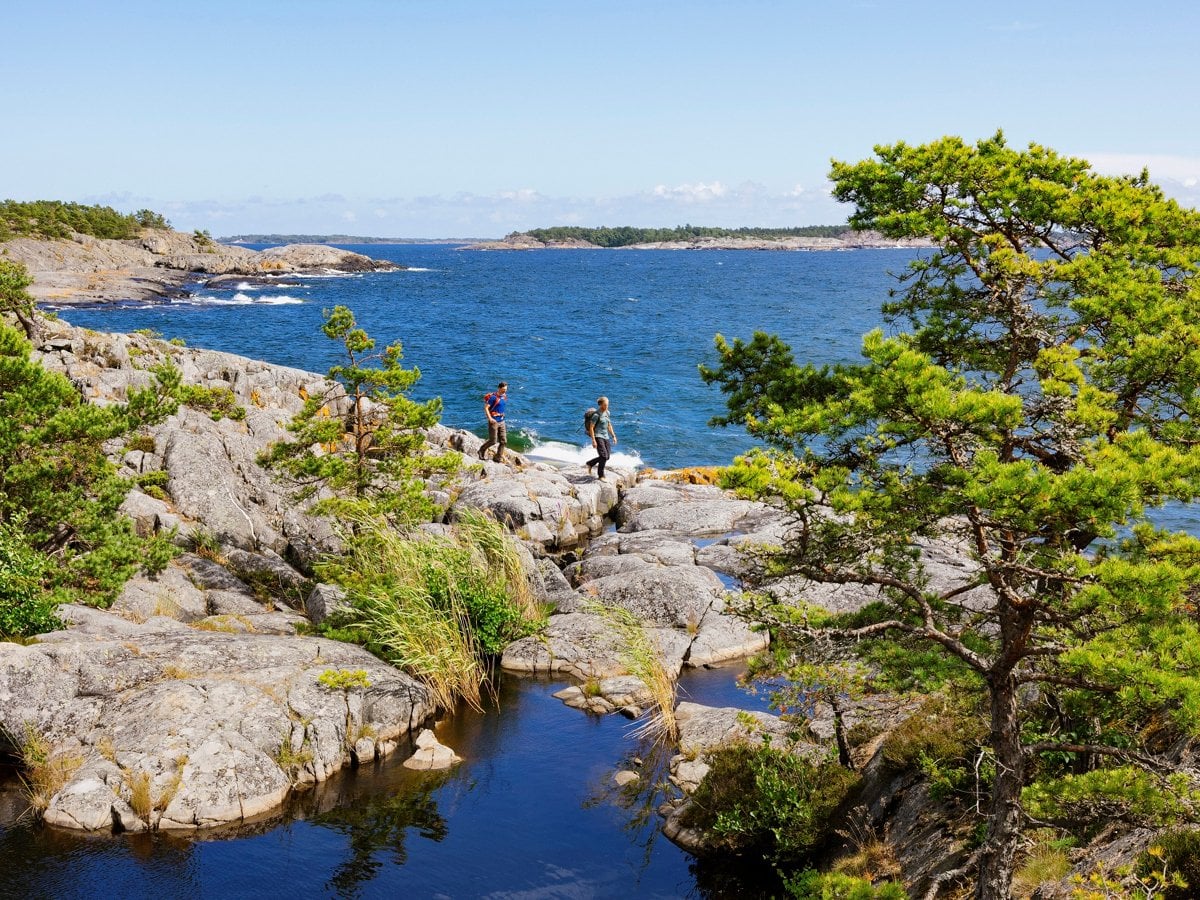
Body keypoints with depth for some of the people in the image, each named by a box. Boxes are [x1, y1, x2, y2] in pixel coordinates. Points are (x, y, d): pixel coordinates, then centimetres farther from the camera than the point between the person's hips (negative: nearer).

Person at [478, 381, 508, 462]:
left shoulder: (504, 396, 8)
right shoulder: (493, 397, -15)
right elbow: (486, 408, -18)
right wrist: (490, 418, -24)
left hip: (501, 421, 8)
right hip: (494, 422, -8)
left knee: (503, 441, 5)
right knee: (493, 440, -4)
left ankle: (498, 458, 14)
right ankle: (481, 451, 20)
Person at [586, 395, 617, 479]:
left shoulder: (607, 413, 9)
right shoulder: (596, 415, -14)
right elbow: (591, 428, -15)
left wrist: (613, 436, 15)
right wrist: (593, 440, -19)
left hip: (605, 437, 8)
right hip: (598, 437, -8)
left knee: (607, 456, 8)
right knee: (604, 456, -14)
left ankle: (590, 463, 28)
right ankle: (601, 475, 0)